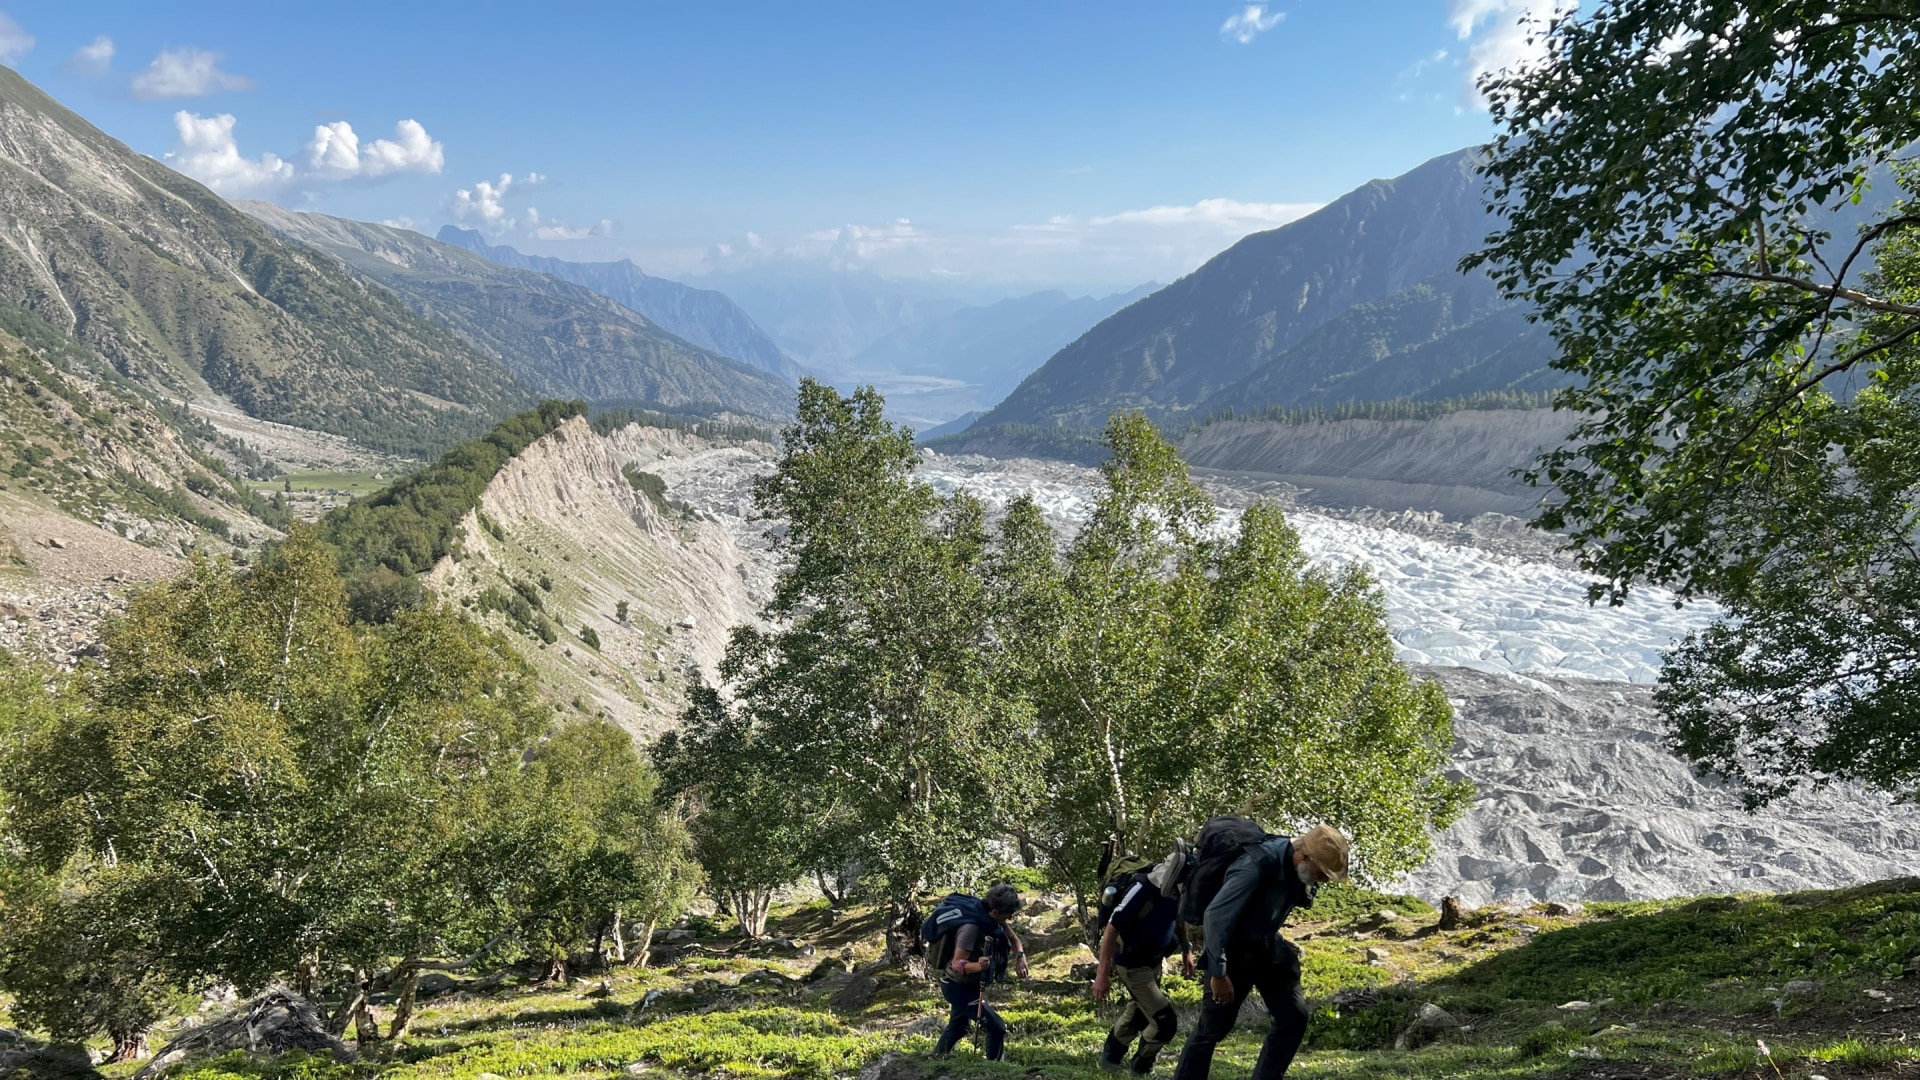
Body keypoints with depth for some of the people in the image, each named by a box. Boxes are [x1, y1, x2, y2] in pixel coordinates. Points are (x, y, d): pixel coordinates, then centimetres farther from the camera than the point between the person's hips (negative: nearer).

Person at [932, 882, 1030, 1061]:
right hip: (958, 987, -9)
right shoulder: (972, 927, -33)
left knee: (958, 1027, 27)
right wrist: (977, 966, -52)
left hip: (968, 984, 9)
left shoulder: (995, 920, -9)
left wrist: (1020, 956, -11)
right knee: (997, 1028, -12)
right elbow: (957, 963, -33)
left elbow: (1013, 938, 8)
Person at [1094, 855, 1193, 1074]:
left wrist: (1186, 950, 8)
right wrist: (1102, 973, -27)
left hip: (1153, 960, 8)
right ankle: (1142, 1067, 23)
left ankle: (1110, 1056, 52)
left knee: (1140, 1011, 27)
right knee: (1165, 1022, -6)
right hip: (1131, 963, -8)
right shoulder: (1145, 888, -36)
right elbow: (1112, 928, -29)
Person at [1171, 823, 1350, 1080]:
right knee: (1212, 1028, -2)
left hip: (1267, 949, 7)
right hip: (1234, 952, -7)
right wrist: (1218, 972, -26)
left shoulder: (1296, 867, -9)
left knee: (1294, 1016, 3)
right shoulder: (1258, 865, -32)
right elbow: (1216, 915, -30)